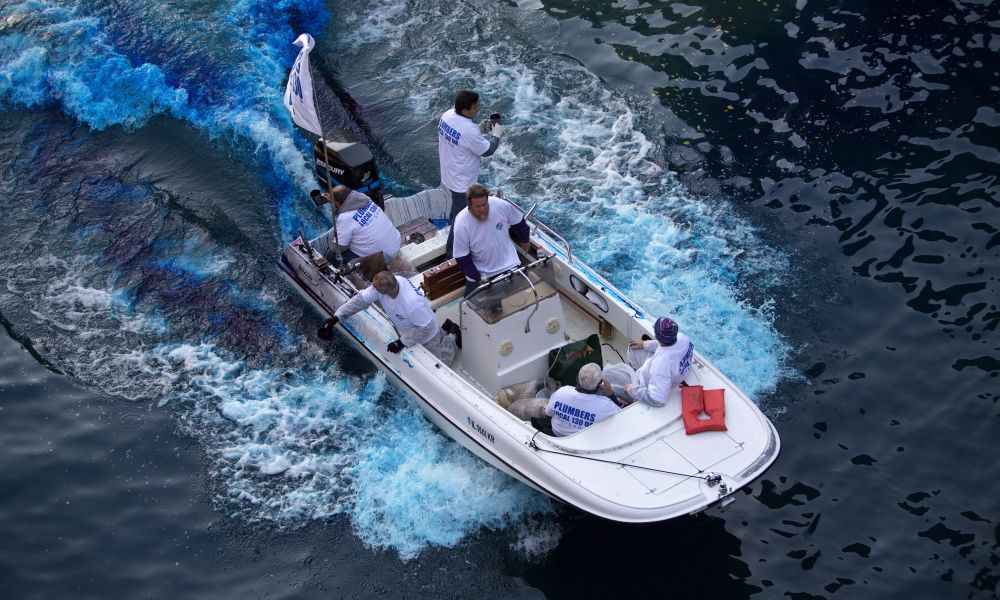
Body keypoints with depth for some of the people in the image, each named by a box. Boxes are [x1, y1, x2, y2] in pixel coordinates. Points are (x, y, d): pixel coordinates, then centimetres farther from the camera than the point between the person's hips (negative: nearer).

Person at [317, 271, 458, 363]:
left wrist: (402, 342, -32)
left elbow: (425, 328, -35)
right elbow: (361, 299, -20)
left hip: (426, 334, -7)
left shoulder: (412, 303, -48)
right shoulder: (386, 283, -29)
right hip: (406, 330, 7)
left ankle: (451, 336, 30)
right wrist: (337, 316, -27)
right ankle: (445, 328, 35)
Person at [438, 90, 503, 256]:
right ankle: (453, 253, 21)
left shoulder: (447, 115, -9)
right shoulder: (469, 130, -35)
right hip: (462, 183, -8)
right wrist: (496, 134, -4)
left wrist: (480, 130, 0)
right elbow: (487, 151, -19)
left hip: (449, 175, 8)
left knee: (458, 207, 33)